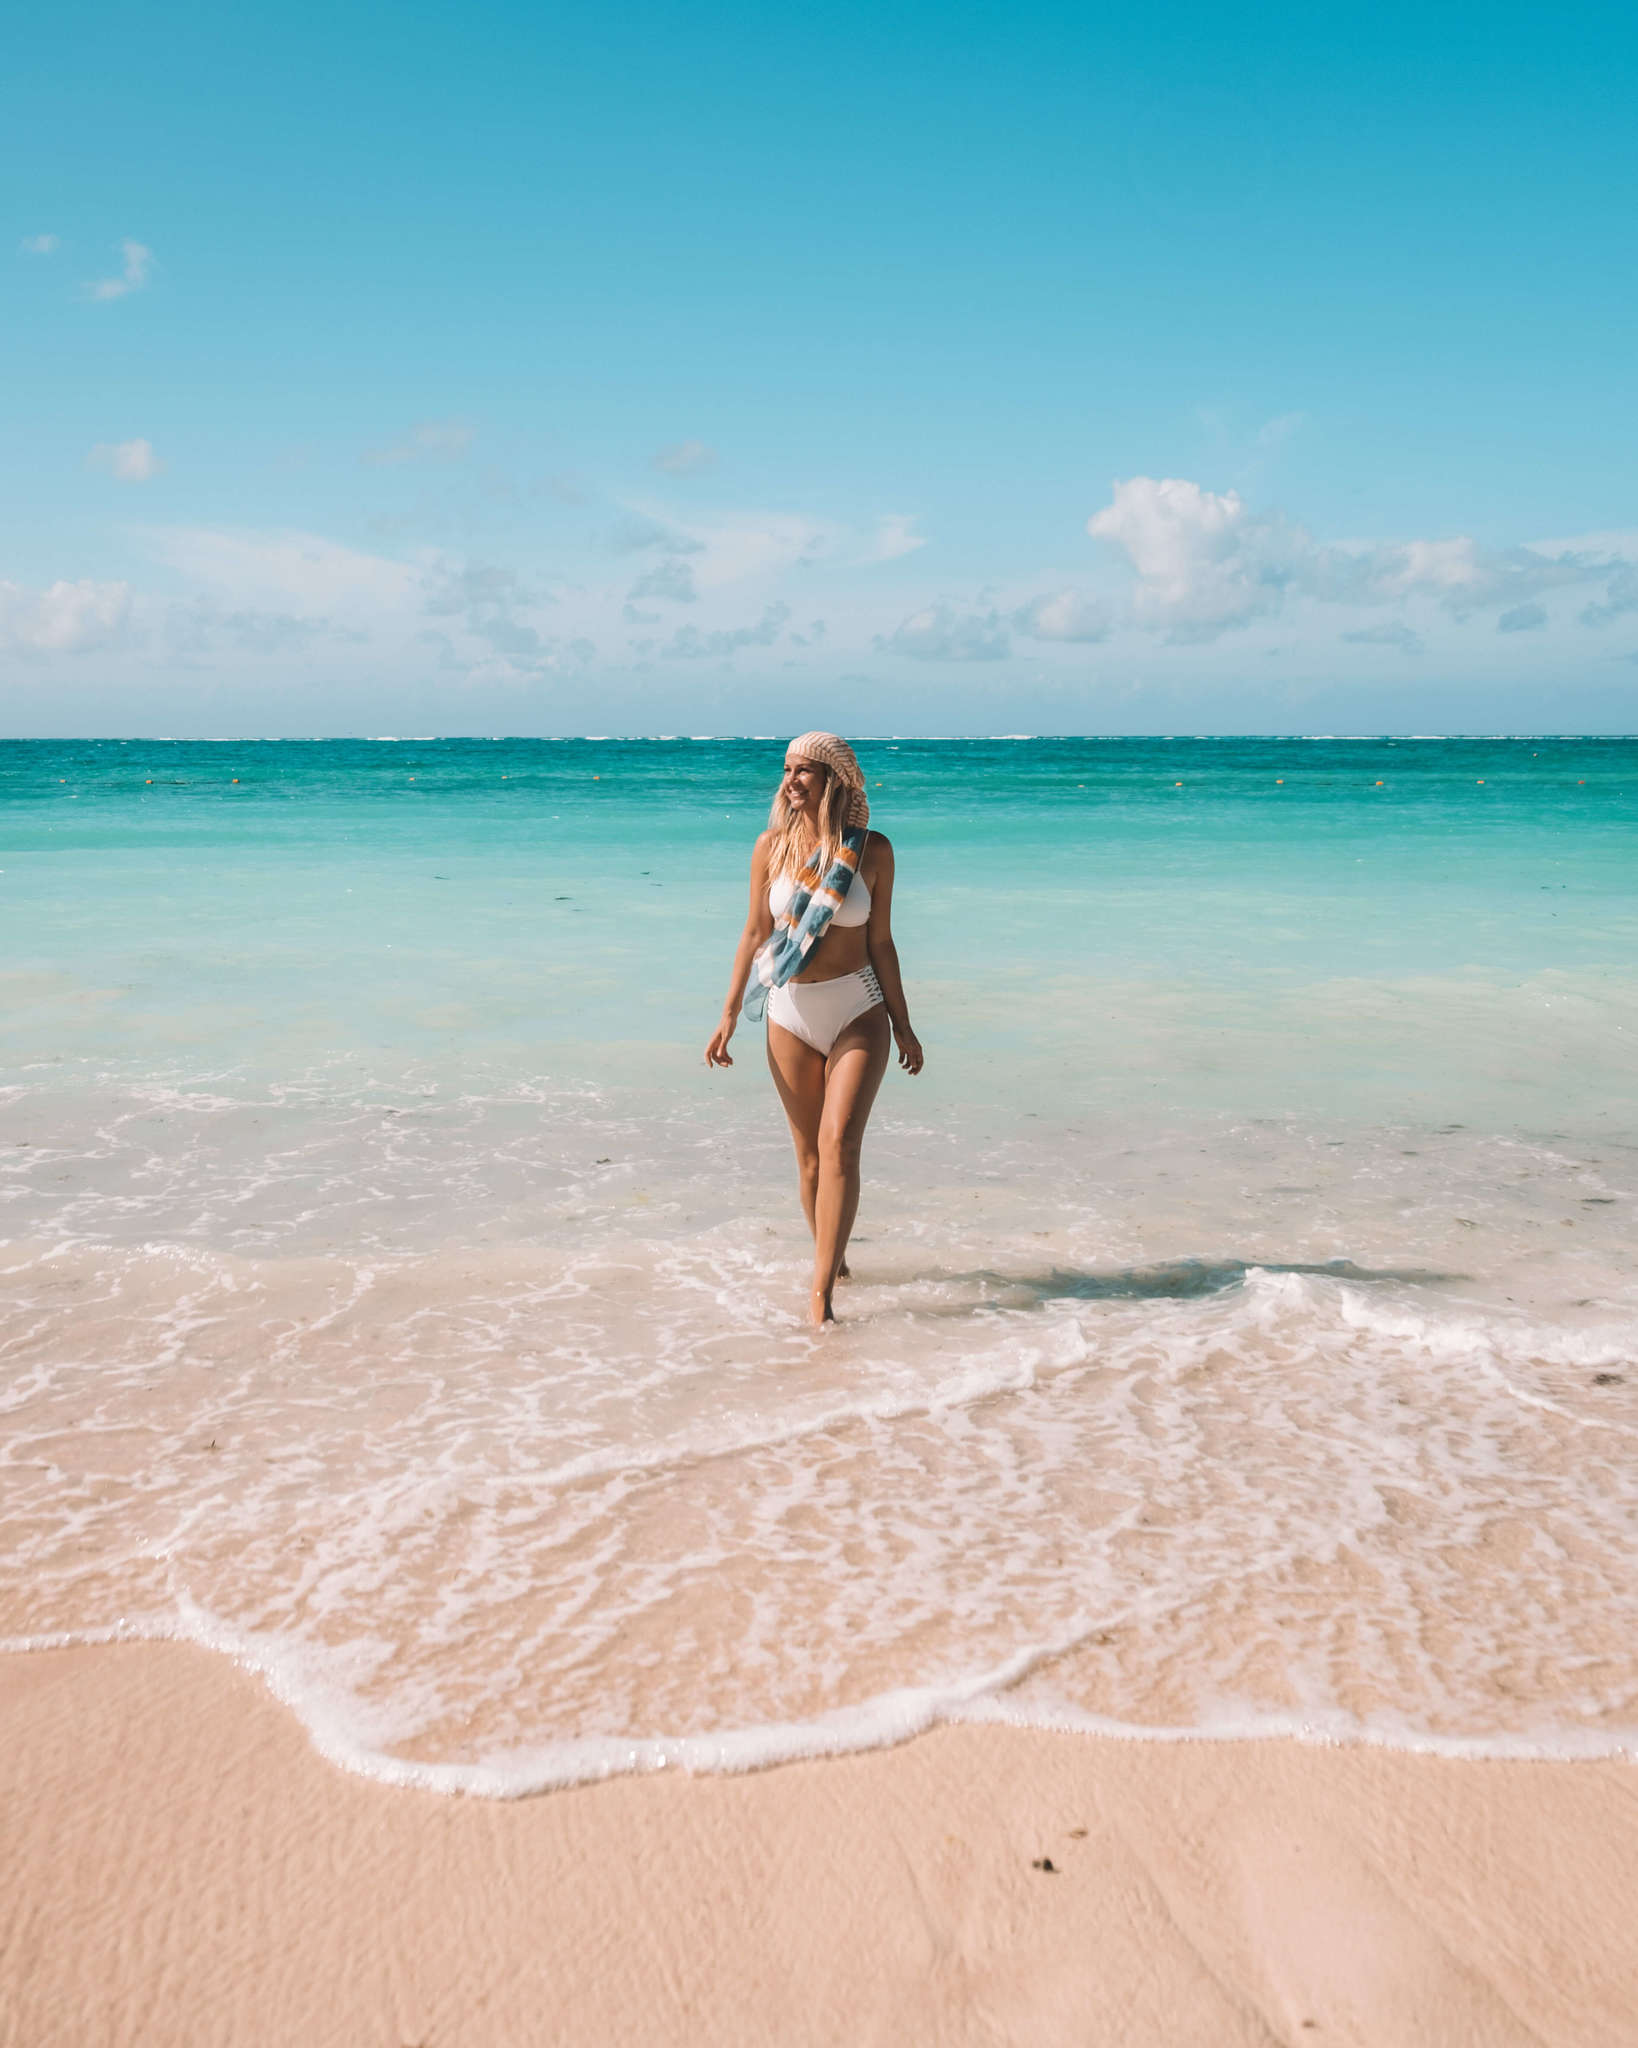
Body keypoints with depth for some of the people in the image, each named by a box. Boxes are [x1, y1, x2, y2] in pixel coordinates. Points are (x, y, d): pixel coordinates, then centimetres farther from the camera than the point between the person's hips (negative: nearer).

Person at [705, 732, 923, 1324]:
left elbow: (880, 941, 3)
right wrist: (730, 1015, 4)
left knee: (840, 1143, -15)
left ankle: (822, 1291, -17)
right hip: (791, 1015, 2)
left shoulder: (872, 850, -3)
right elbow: (755, 933, 6)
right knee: (810, 1154, 7)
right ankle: (833, 1261, 28)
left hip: (859, 1013, -2)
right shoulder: (772, 846, 0)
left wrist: (903, 1025, 5)